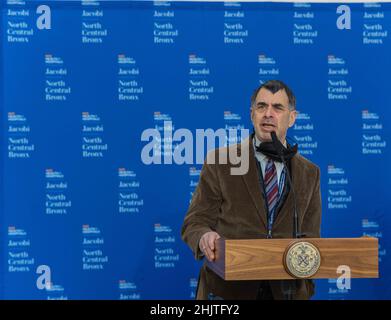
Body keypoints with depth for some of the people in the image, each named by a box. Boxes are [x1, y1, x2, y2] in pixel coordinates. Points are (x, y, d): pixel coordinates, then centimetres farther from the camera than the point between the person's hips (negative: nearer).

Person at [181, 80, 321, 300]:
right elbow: (194, 223, -3)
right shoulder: (220, 161, -1)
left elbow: (310, 237, 8)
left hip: (287, 291, 2)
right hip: (227, 289, -2)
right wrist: (204, 236, -25)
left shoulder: (310, 174, 7)